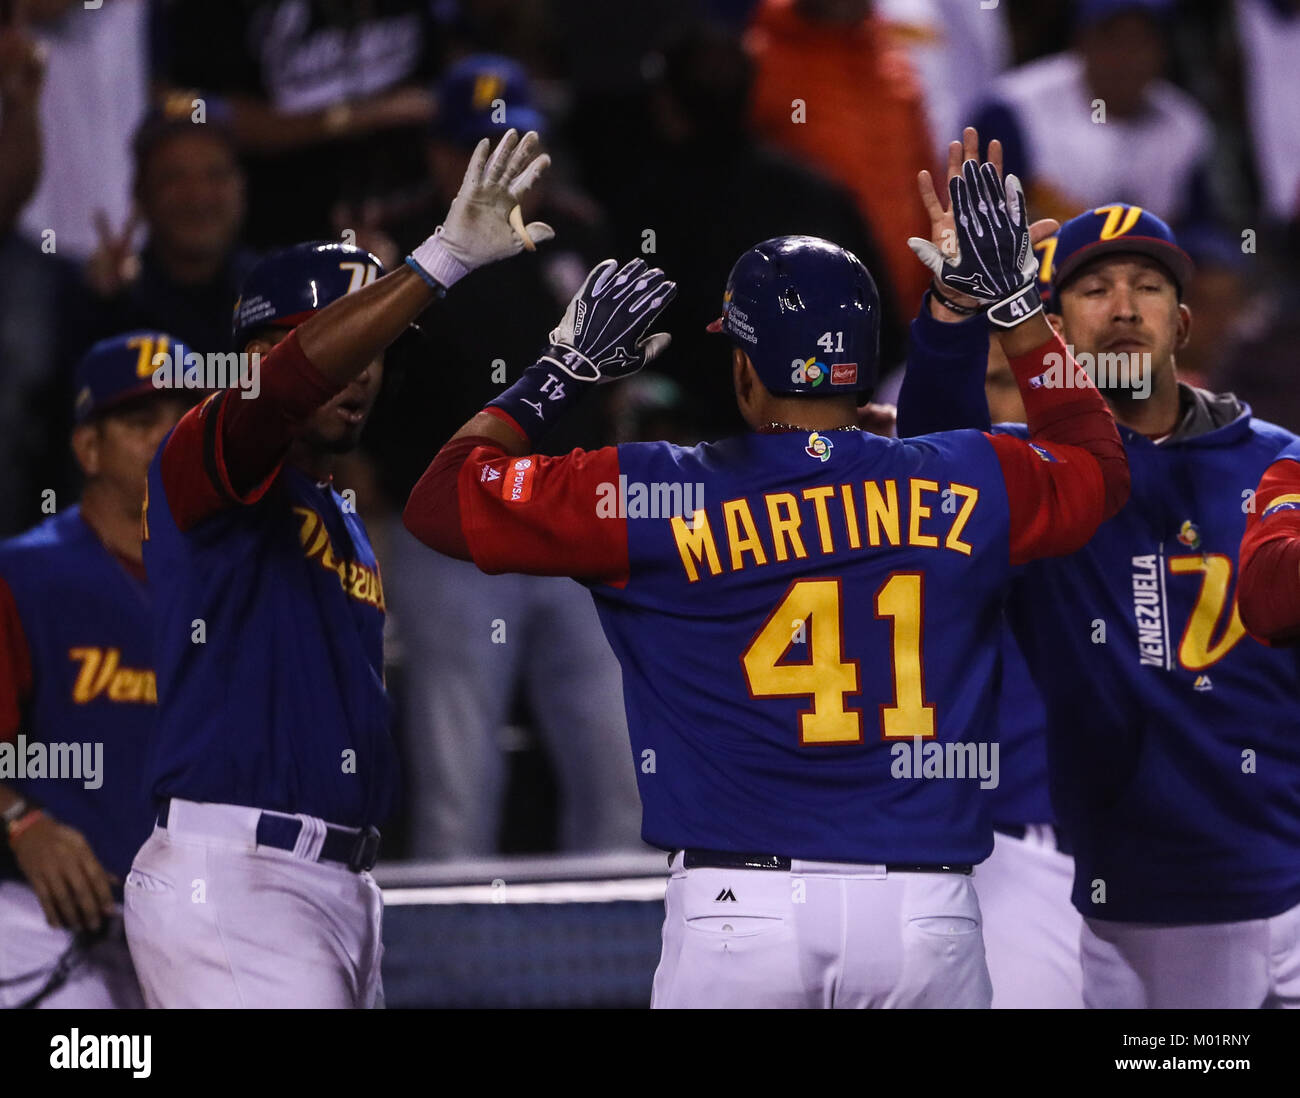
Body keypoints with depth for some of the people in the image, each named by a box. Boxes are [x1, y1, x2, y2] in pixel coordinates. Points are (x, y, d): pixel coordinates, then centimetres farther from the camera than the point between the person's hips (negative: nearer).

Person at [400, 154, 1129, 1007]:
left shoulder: (658, 498, -1)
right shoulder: (966, 490, 5)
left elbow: (444, 501, 8)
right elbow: (1099, 465, 28)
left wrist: (566, 369, 18)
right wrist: (1020, 304, 33)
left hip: (740, 906, -2)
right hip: (926, 911, 2)